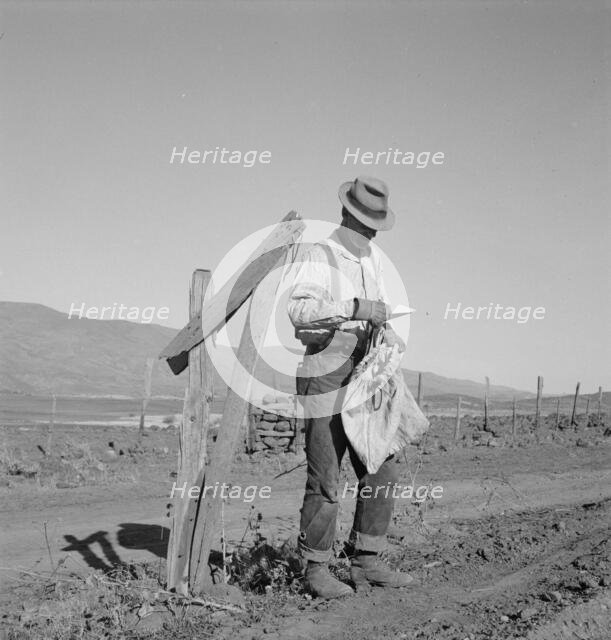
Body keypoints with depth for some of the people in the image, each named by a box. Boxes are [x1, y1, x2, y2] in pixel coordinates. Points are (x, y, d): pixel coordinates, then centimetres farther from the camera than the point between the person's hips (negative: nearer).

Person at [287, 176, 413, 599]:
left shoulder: (373, 260, 17)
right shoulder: (321, 256, -9)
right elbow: (299, 309, -26)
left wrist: (391, 336, -1)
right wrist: (355, 308, -32)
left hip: (364, 380, 8)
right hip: (325, 379, -8)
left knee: (381, 472, 6)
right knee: (326, 482, -3)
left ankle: (366, 563, 17)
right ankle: (316, 570, 10)